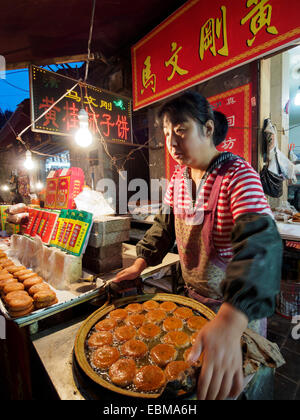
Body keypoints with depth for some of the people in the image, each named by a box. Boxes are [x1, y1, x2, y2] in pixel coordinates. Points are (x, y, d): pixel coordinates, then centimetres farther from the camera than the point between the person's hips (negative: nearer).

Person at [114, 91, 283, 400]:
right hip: (192, 294, 6)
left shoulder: (237, 174, -24)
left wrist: (229, 323, -49)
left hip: (237, 307, -5)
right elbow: (164, 223, 6)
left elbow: (260, 241, -37)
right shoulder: (179, 176, -1)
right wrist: (141, 263, -5)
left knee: (240, 382, 20)